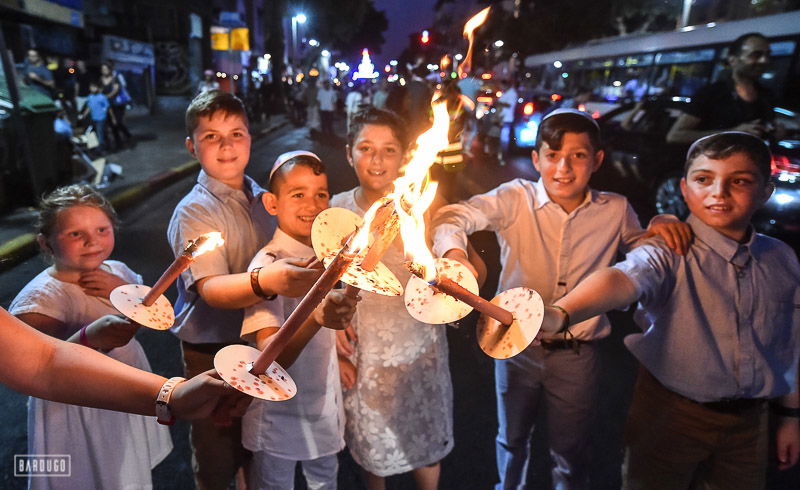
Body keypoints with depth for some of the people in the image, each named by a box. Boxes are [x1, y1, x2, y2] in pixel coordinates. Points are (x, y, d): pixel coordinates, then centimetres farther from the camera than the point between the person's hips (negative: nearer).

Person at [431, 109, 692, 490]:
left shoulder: (615, 211, -7)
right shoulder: (515, 199, -14)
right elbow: (454, 217, -25)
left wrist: (658, 230, -14)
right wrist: (454, 252, -47)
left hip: (577, 355, 1)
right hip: (516, 345, 0)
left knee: (571, 453, 20)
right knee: (512, 439, 26)